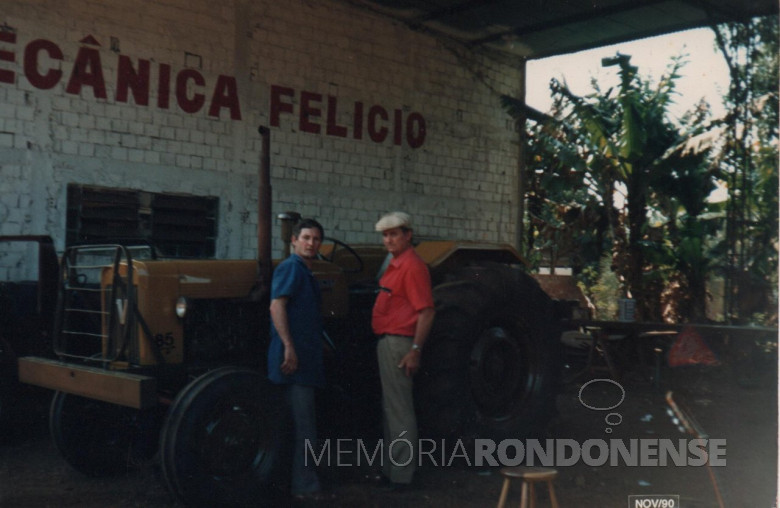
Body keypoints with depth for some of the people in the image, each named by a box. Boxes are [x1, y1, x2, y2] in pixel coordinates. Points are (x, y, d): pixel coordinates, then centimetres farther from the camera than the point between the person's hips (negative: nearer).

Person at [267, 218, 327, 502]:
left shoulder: (305, 273, 20)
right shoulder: (291, 268, -10)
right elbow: (277, 306, -20)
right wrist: (289, 347, -27)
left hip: (304, 361, 10)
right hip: (293, 361, -10)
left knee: (301, 427, 15)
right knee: (302, 427, -5)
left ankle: (302, 483, 24)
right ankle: (304, 487, 2)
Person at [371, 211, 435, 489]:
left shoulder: (412, 266, -16)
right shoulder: (395, 264, 15)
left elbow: (426, 311, -21)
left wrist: (415, 351, -24)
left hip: (399, 343, -11)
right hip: (387, 342, 11)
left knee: (399, 410, -4)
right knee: (390, 407, 17)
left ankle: (401, 475, 4)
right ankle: (391, 468, 27)